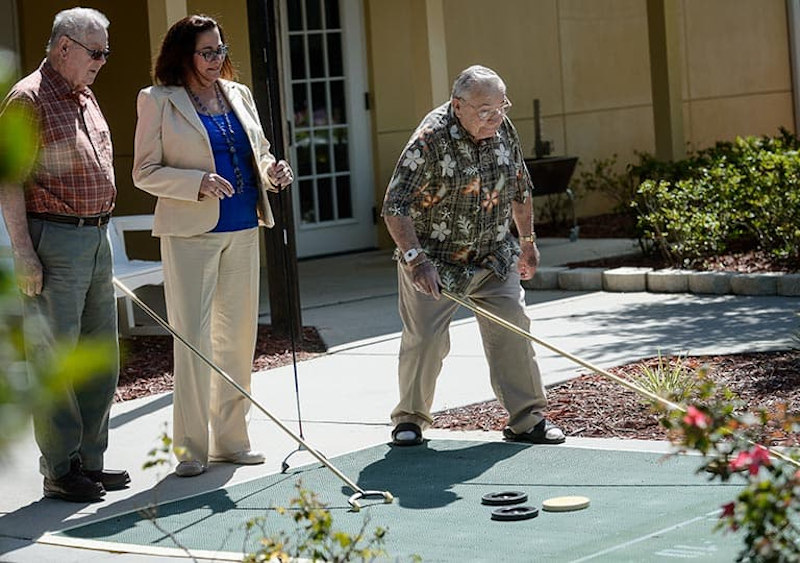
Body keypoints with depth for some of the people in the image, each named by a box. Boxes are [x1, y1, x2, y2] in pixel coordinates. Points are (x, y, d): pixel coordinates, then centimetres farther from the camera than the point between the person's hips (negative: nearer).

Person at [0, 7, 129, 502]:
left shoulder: (85, 98, 17)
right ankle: (60, 471, 2)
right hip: (53, 240, -9)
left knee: (102, 358, 11)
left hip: (96, 237, 9)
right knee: (54, 359, -4)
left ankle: (90, 461, 20)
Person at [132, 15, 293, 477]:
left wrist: (272, 170, -1)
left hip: (243, 230, 6)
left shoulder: (239, 94, 13)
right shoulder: (158, 101, -3)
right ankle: (192, 448, 0)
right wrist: (198, 182, -20)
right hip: (190, 232, -6)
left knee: (239, 335, 9)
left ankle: (231, 439, 20)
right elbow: (145, 172, -5)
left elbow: (258, 152, 22)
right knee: (193, 338, -7)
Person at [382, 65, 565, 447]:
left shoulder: (503, 129, -2)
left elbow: (520, 187, 15)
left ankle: (527, 419, 6)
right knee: (425, 338, -7)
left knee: (512, 330, -3)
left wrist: (527, 240, 18)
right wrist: (416, 260, -32)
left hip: (494, 258, 5)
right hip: (434, 262, -5)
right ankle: (410, 419, 14)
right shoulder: (430, 140, -21)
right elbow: (395, 208, -24)